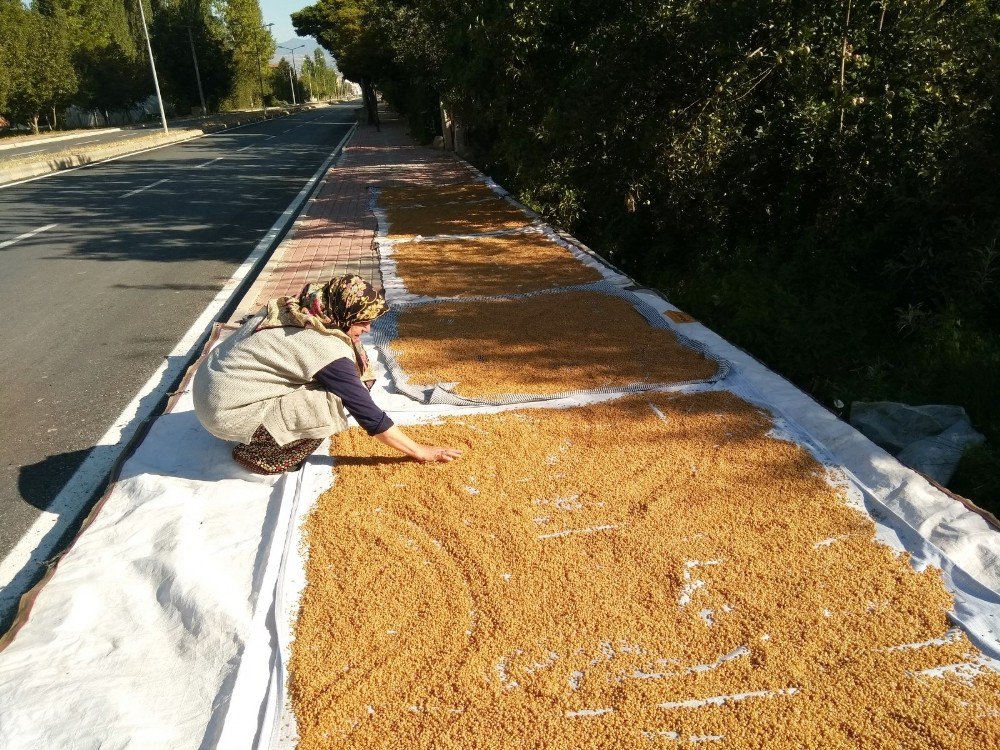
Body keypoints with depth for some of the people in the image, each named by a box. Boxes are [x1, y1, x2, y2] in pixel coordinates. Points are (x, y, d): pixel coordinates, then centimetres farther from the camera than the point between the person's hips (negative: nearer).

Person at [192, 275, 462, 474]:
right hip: (228, 410, -9)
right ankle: (263, 456, -1)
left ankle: (257, 436, 16)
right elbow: (368, 413, -16)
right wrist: (419, 452, -6)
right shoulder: (328, 352, -22)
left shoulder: (298, 310, 0)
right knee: (330, 406, -19)